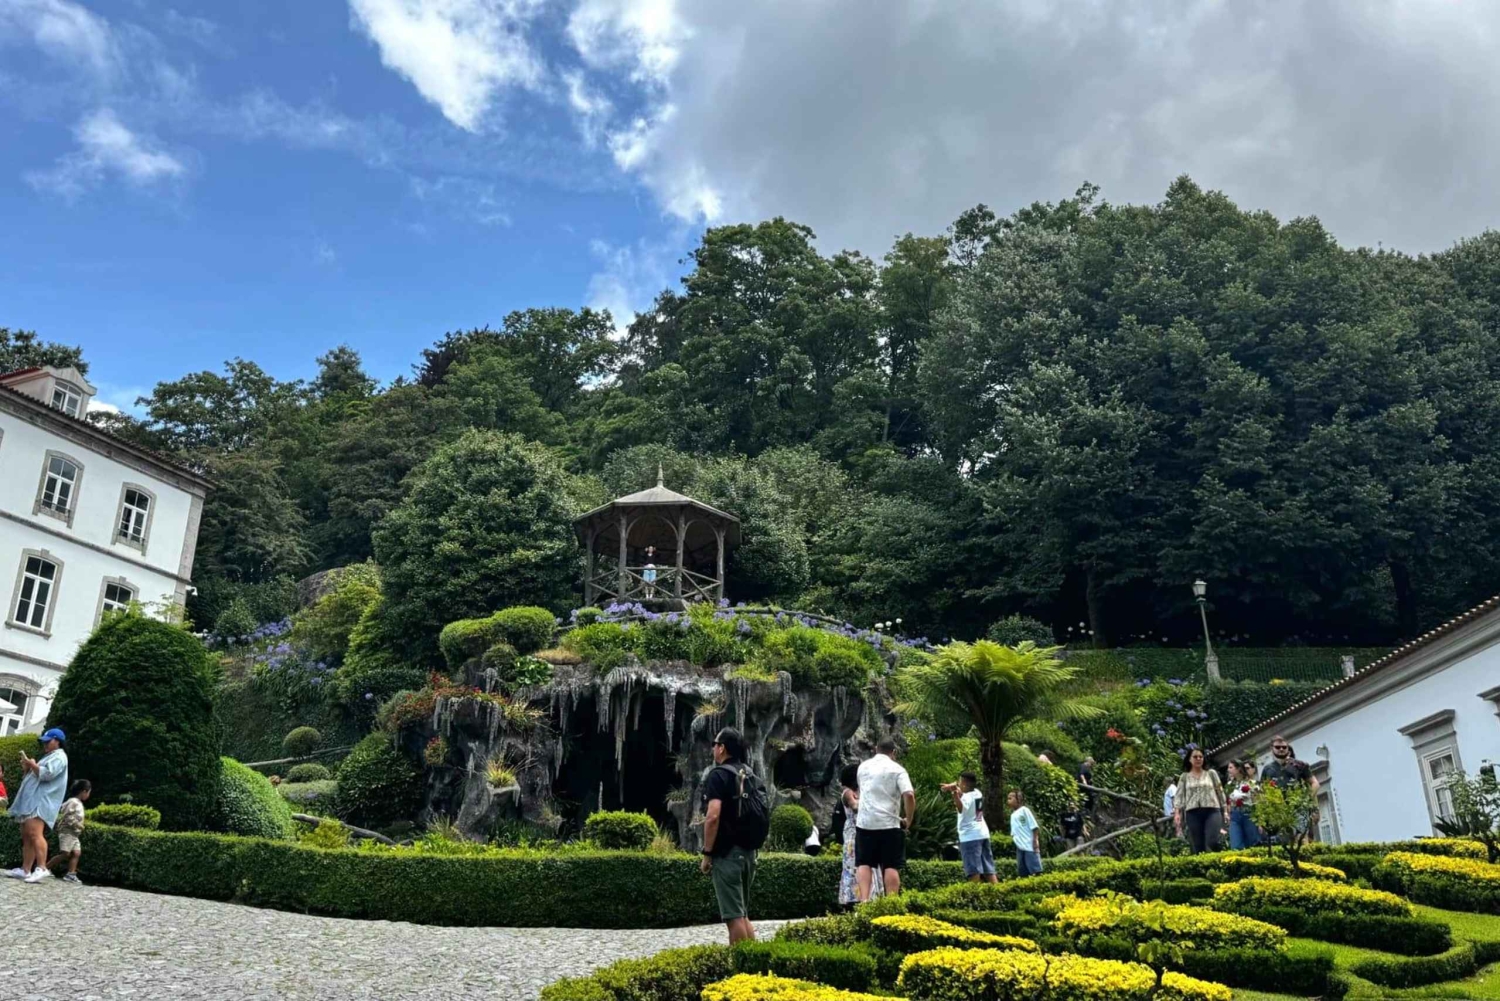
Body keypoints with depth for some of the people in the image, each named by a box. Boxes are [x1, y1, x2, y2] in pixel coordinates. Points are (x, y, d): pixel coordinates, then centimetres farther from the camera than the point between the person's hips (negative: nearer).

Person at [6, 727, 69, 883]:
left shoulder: (59, 757, -2)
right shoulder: (48, 757, 30)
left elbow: (46, 774, -18)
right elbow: (36, 777, 31)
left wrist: (31, 764, -7)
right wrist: (27, 769, 13)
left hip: (41, 802, -11)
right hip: (32, 801, 11)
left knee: (34, 833, -23)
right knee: (26, 837, 5)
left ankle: (41, 868, -31)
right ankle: (25, 870, 4)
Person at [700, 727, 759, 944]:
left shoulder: (718, 774, -12)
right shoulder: (750, 776, 12)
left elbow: (713, 817, -21)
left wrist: (707, 853, -14)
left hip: (727, 854, -8)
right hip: (748, 852, 8)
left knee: (734, 915, -4)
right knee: (743, 914, 16)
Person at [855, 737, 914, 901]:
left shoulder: (863, 767, 12)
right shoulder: (897, 770, -3)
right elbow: (909, 795, -16)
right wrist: (908, 819, -2)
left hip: (865, 823, 3)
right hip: (889, 824, -3)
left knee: (864, 864, 8)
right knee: (891, 866, 3)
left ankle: (864, 901, -4)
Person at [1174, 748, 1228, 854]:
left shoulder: (1211, 773, 13)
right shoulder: (1184, 776, 12)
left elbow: (1220, 792, 13)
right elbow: (1179, 796, 6)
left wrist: (1225, 811, 8)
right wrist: (1178, 813, -6)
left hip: (1212, 811, -1)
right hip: (1193, 813, 1)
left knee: (1212, 843, -16)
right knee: (1197, 846, -1)